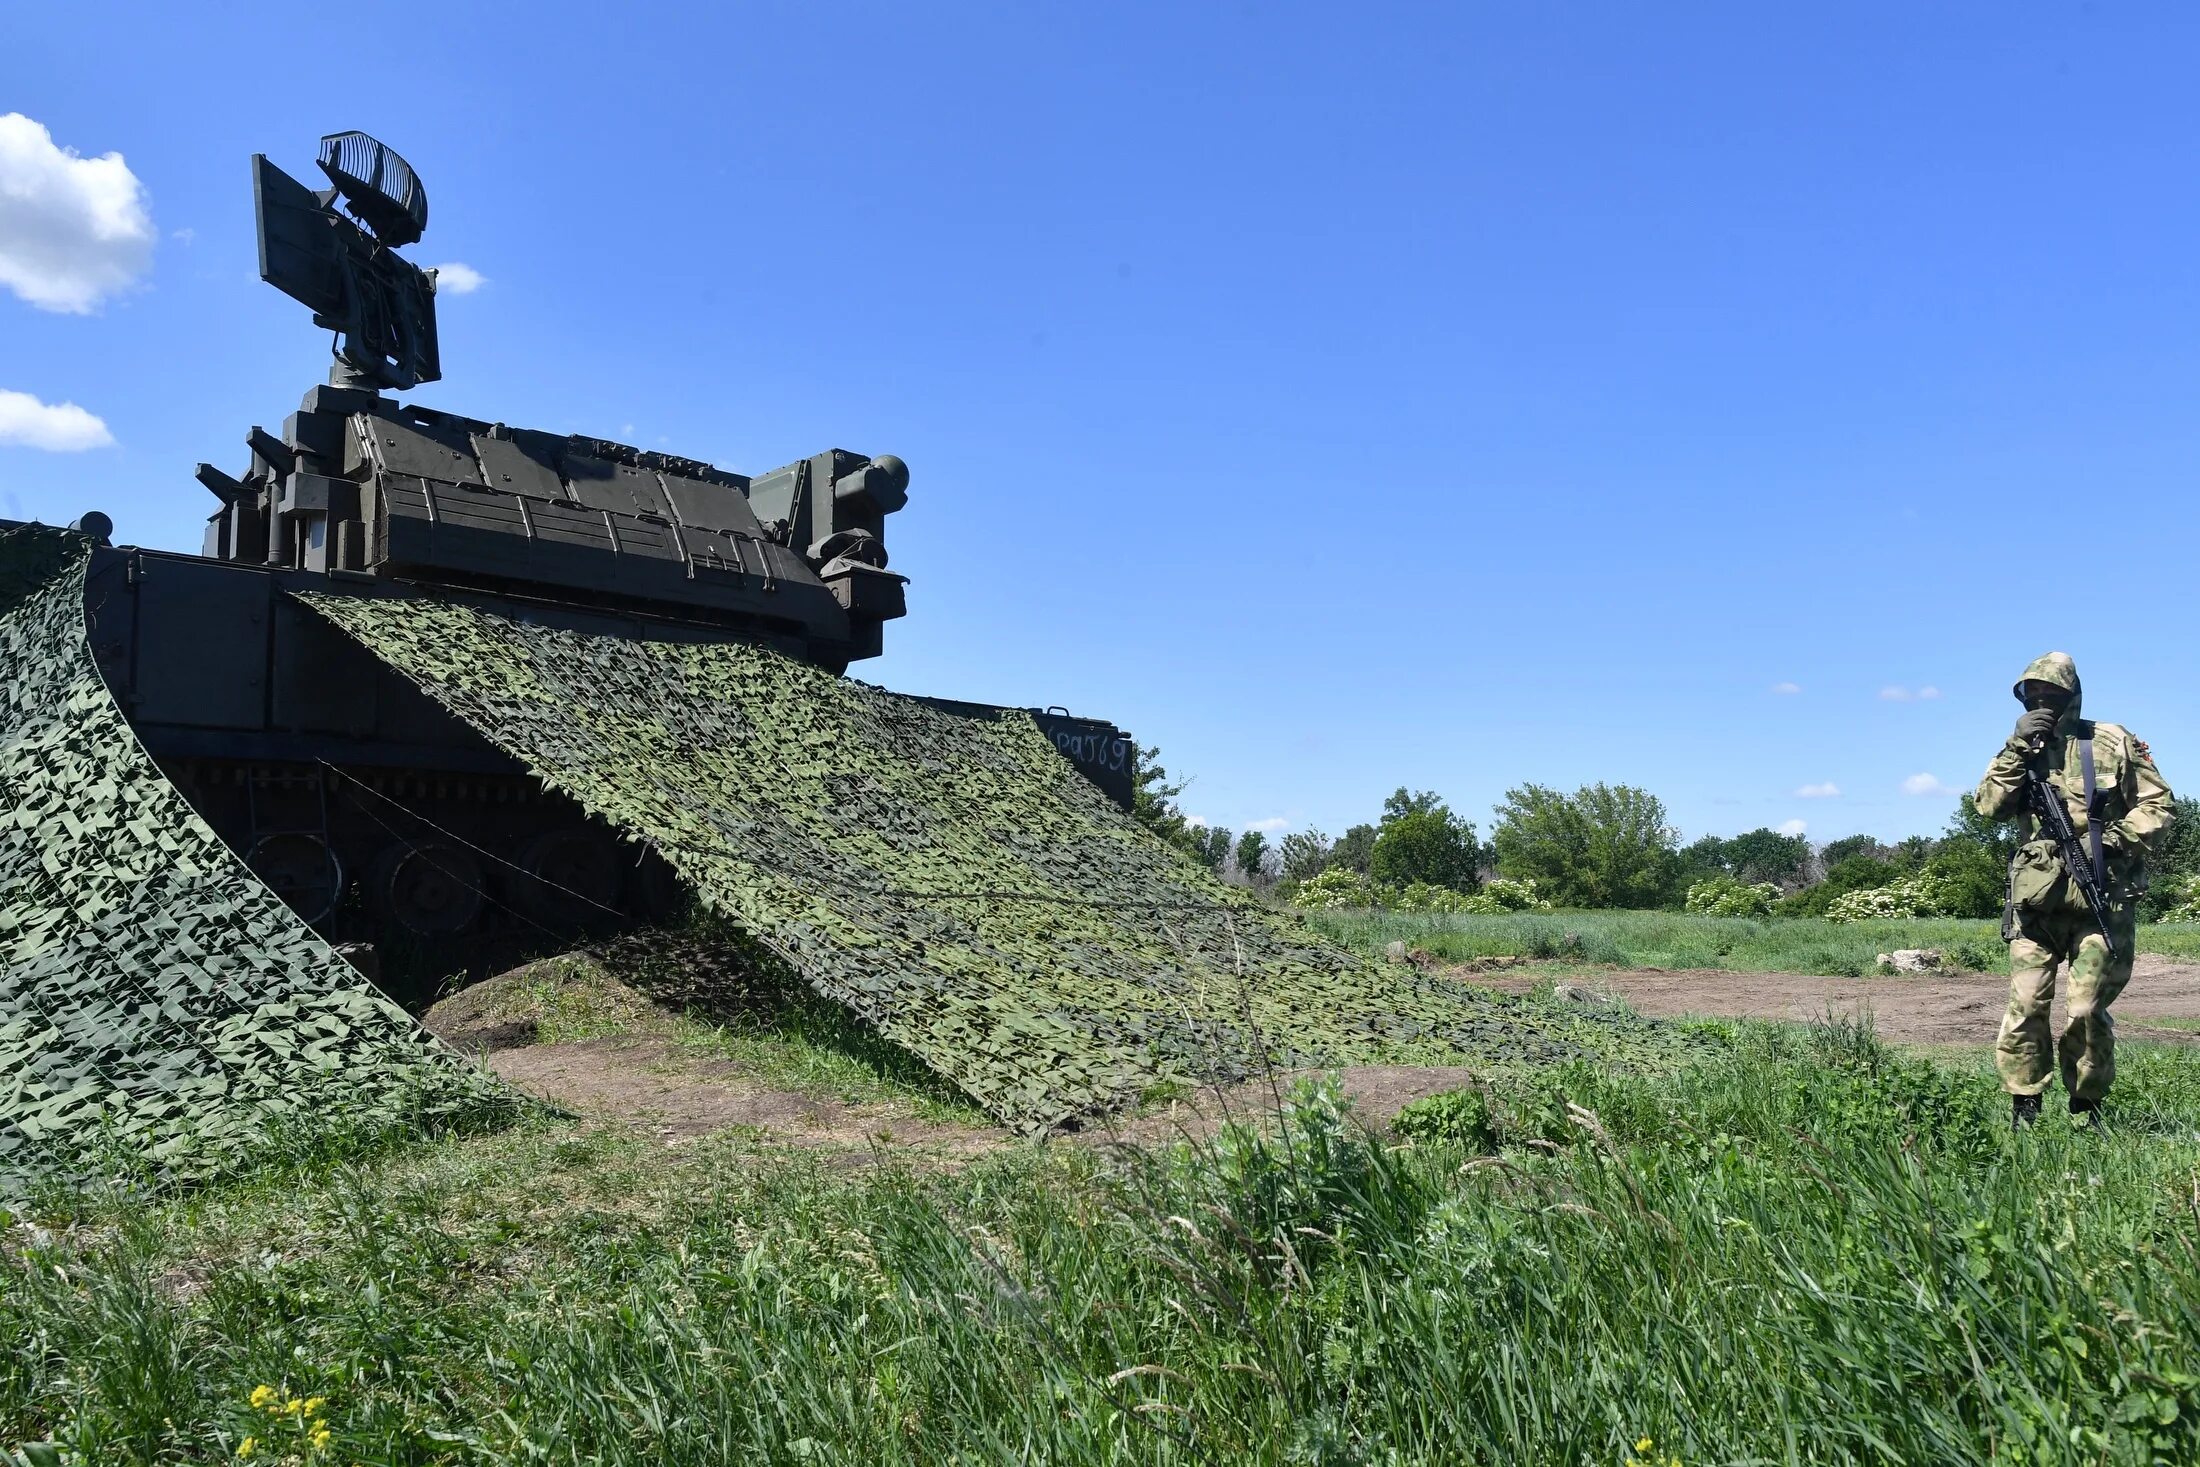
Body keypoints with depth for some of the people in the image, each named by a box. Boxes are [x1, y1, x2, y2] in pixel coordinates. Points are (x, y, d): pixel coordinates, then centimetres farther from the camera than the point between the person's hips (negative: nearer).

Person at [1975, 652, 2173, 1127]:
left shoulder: (2114, 743, 4)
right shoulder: (2022, 750, 11)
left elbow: (2157, 804, 5)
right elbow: (1989, 805, -3)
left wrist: (2115, 841, -11)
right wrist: (2017, 749, -10)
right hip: (2037, 900, 2)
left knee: (2088, 1012, 0)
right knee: (2026, 1006, -4)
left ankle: (2086, 1110, 17)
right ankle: (2024, 1109, 5)